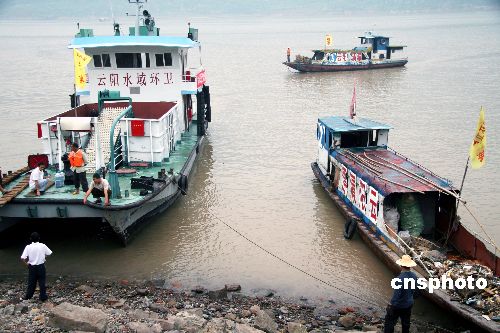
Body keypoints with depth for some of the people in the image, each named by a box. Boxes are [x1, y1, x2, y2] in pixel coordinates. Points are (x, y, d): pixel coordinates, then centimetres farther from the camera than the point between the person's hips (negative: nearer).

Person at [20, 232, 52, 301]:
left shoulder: (28, 247, -11)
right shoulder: (43, 246, -11)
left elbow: (22, 258, -14)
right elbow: (49, 253, -2)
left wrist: (26, 262, 5)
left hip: (32, 267, 1)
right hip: (41, 266, -1)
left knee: (31, 282, 14)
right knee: (42, 282, 8)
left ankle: (28, 296, 24)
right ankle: (43, 297, 12)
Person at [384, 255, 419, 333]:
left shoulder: (400, 278, -31)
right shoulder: (414, 276, -9)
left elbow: (397, 293, -26)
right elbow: (415, 291, 6)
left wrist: (391, 304, -13)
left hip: (398, 306, -7)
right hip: (409, 304, 7)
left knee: (389, 323, 9)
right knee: (406, 323, 24)